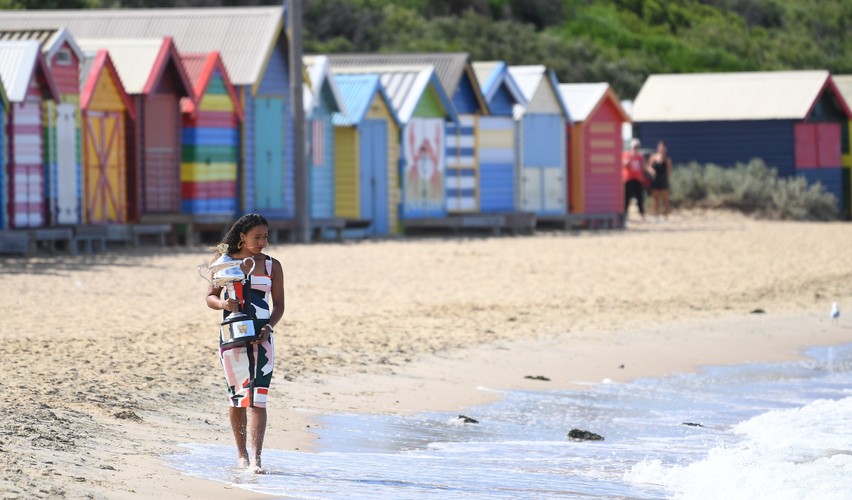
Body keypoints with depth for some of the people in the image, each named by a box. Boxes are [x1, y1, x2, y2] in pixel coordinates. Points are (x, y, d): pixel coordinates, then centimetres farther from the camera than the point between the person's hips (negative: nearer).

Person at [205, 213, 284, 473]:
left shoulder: (272, 266, 5)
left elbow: (278, 304, 7)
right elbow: (210, 297, 6)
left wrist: (269, 327, -11)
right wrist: (223, 303, -17)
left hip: (260, 336, -1)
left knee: (257, 398, -12)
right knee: (236, 396, 8)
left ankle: (255, 459, -18)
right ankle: (241, 454, 22)